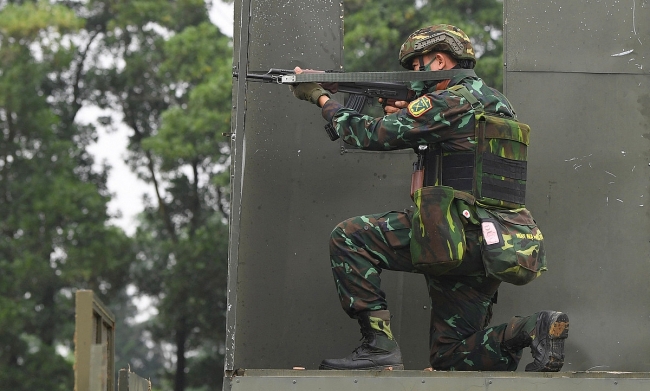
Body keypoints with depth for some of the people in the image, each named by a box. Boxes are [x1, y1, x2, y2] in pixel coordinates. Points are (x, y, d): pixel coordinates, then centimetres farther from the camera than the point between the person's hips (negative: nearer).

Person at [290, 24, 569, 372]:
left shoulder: (450, 101, -8)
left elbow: (370, 135, -7)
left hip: (459, 236, -9)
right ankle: (533, 329, -8)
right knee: (450, 357, 13)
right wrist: (407, 117, 18)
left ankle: (379, 344, -10)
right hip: (492, 249, 9)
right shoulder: (494, 102, 20)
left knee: (349, 237, -5)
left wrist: (321, 97, 7)